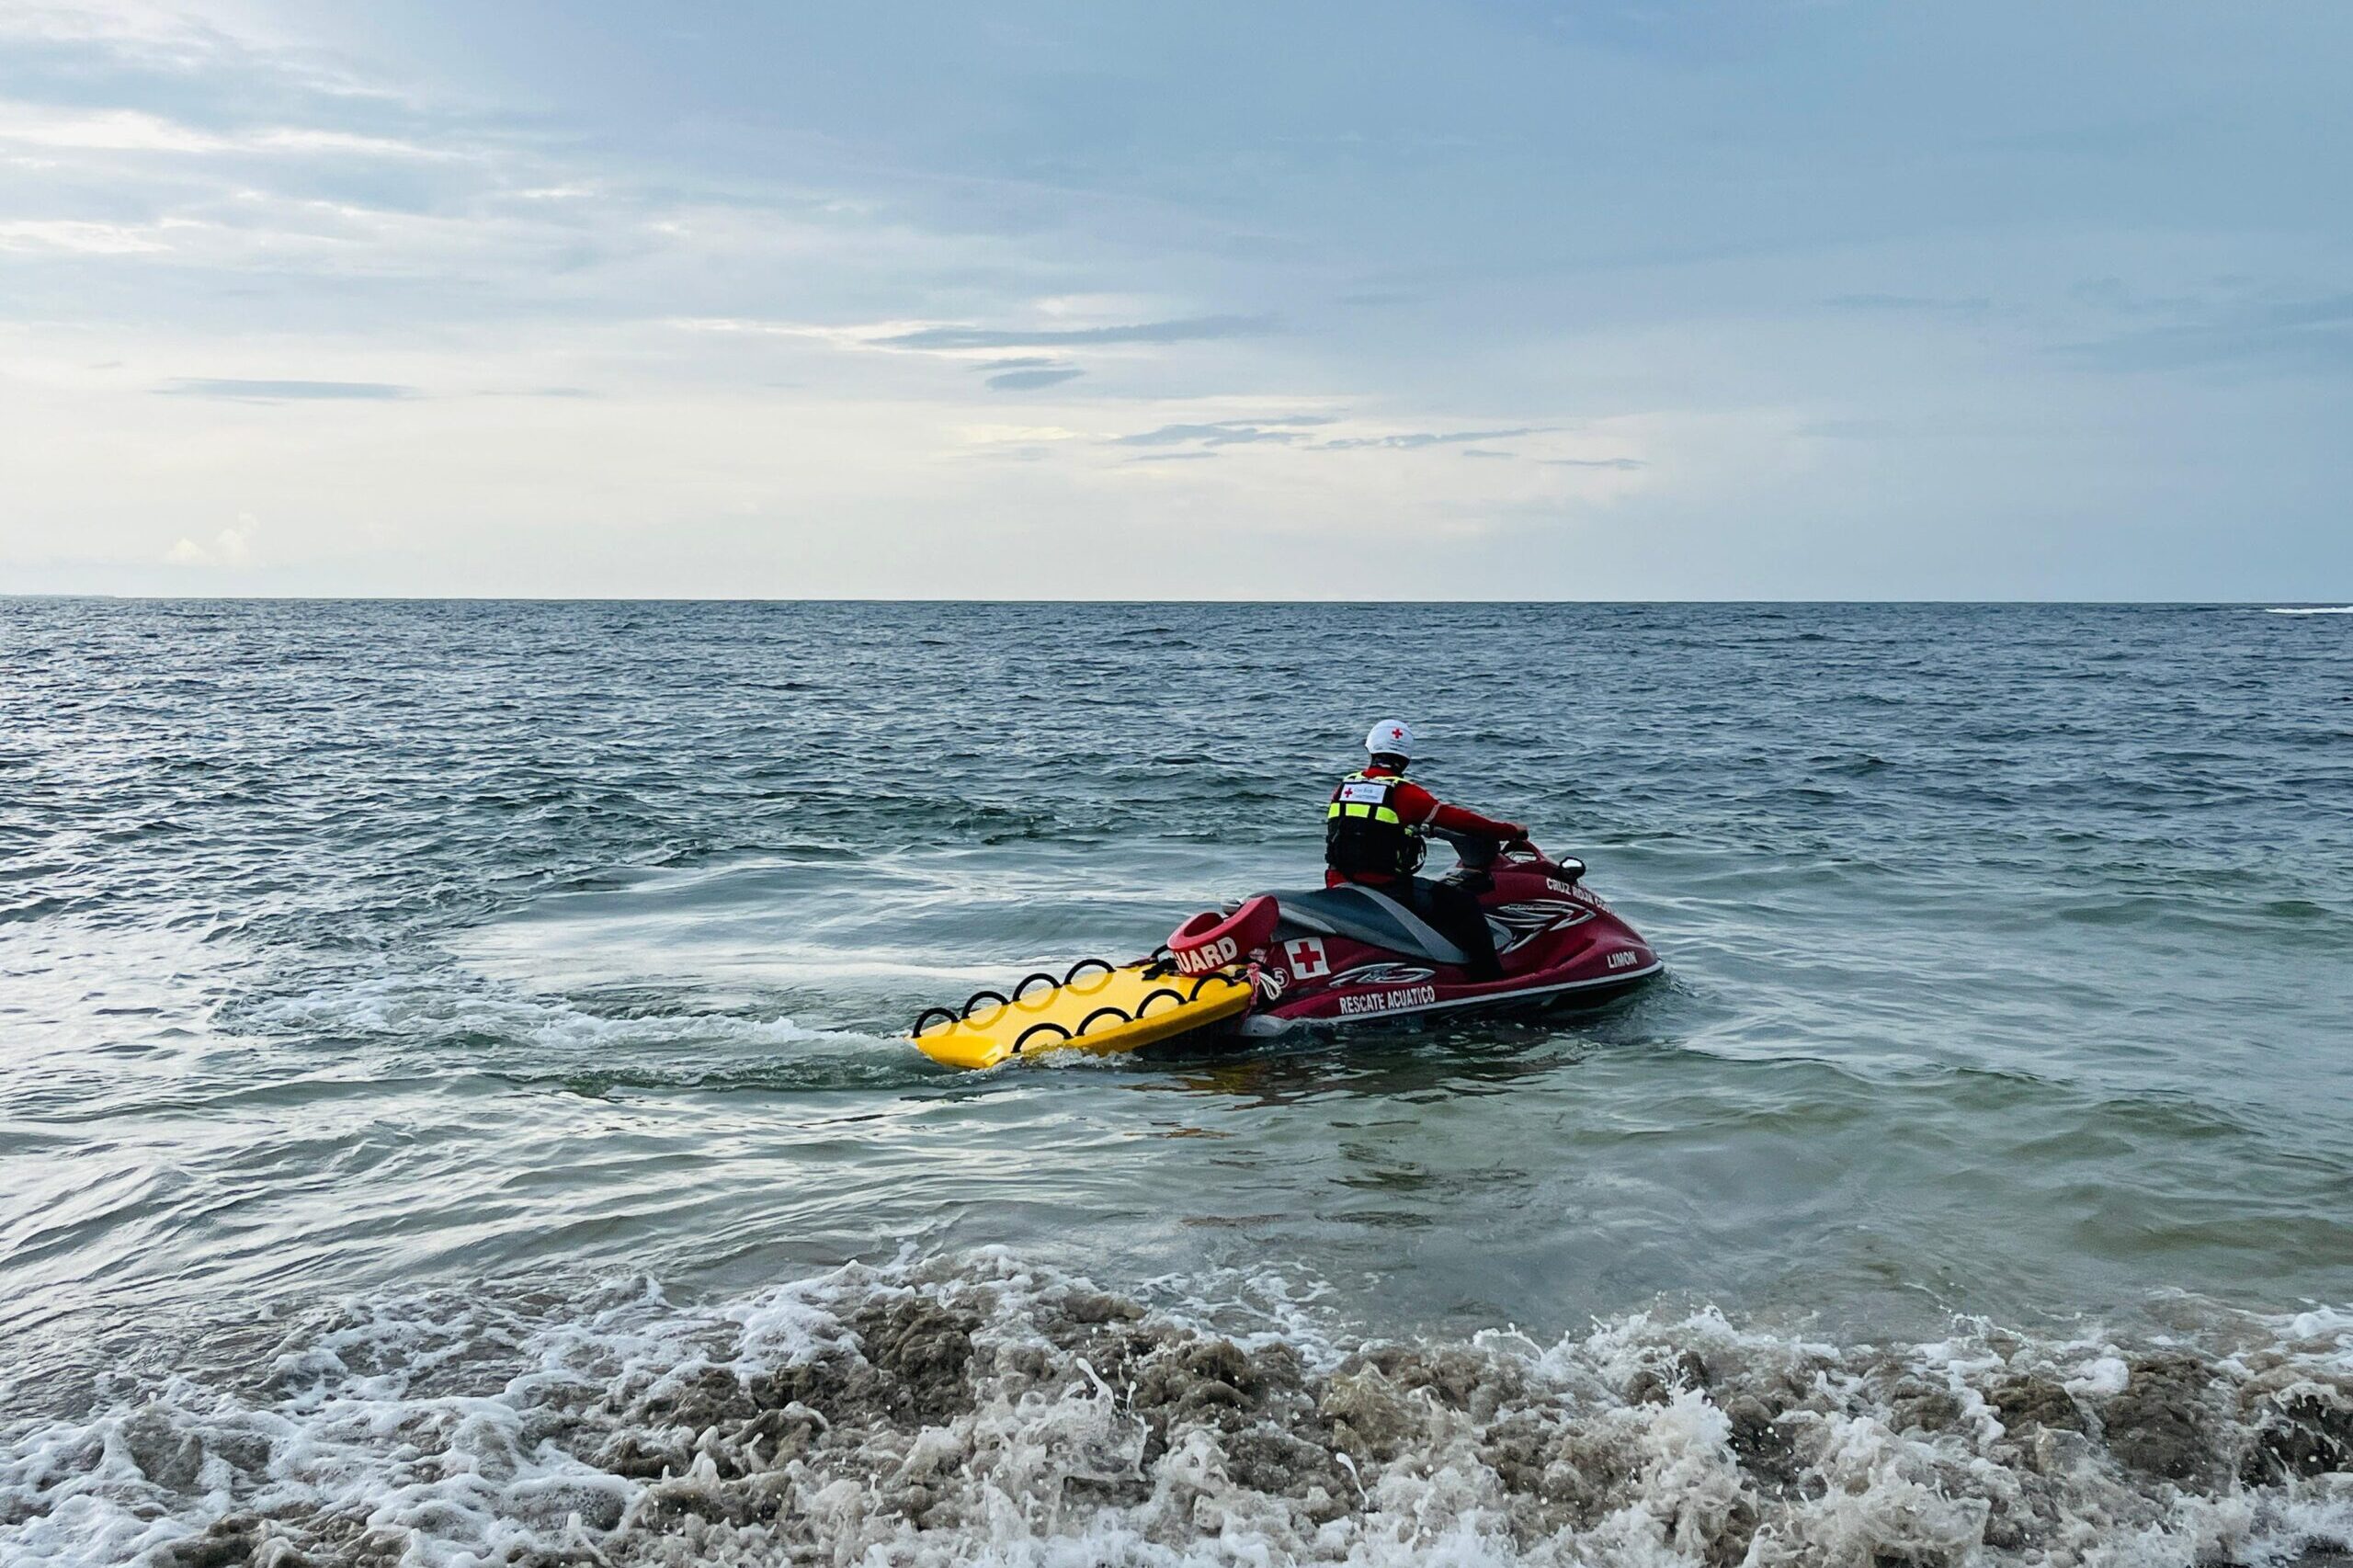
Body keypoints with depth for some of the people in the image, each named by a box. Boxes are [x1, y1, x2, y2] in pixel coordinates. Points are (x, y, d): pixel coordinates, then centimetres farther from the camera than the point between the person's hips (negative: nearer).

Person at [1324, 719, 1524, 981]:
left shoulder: (1344, 787, 10)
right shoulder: (1404, 792, -8)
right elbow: (1456, 819, -6)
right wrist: (1509, 830, 5)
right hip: (1387, 888, -6)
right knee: (1463, 902, 2)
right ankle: (1490, 979, -2)